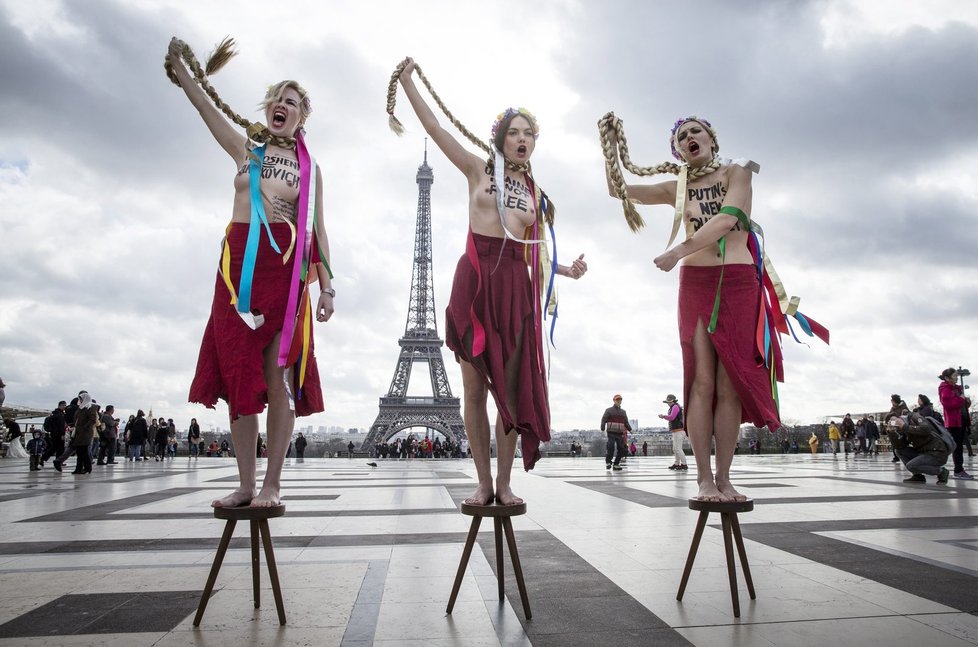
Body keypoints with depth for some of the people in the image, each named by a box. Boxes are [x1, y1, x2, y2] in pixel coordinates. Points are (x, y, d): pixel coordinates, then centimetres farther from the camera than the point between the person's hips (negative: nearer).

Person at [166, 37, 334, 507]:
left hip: (285, 268, -2)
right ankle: (246, 484, 7)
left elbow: (317, 231, 6)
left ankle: (271, 485, -3)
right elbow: (203, 105, 11)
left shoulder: (310, 168, 12)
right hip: (239, 264, 2)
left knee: (278, 376, -8)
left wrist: (327, 284, -1)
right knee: (239, 374, 0)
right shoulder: (245, 148, 17)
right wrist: (179, 63, 2)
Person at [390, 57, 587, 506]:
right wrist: (408, 84, -2)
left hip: (517, 286, 3)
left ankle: (504, 482, 7)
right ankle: (483, 483, 7)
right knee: (475, 387, -1)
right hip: (475, 279, -2)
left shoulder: (535, 193, 18)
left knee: (512, 385, -2)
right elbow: (436, 129, 3)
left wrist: (565, 269, 7)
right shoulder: (479, 170, 9)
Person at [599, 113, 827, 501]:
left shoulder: (736, 173, 8)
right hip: (695, 284, 1)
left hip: (739, 283, -1)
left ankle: (724, 477, 2)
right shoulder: (676, 188, 16)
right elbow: (618, 190, 13)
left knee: (730, 384, -4)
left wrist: (679, 251, -20)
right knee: (702, 381, -8)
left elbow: (726, 220, -10)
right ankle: (704, 479, -6)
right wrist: (612, 146, 1)